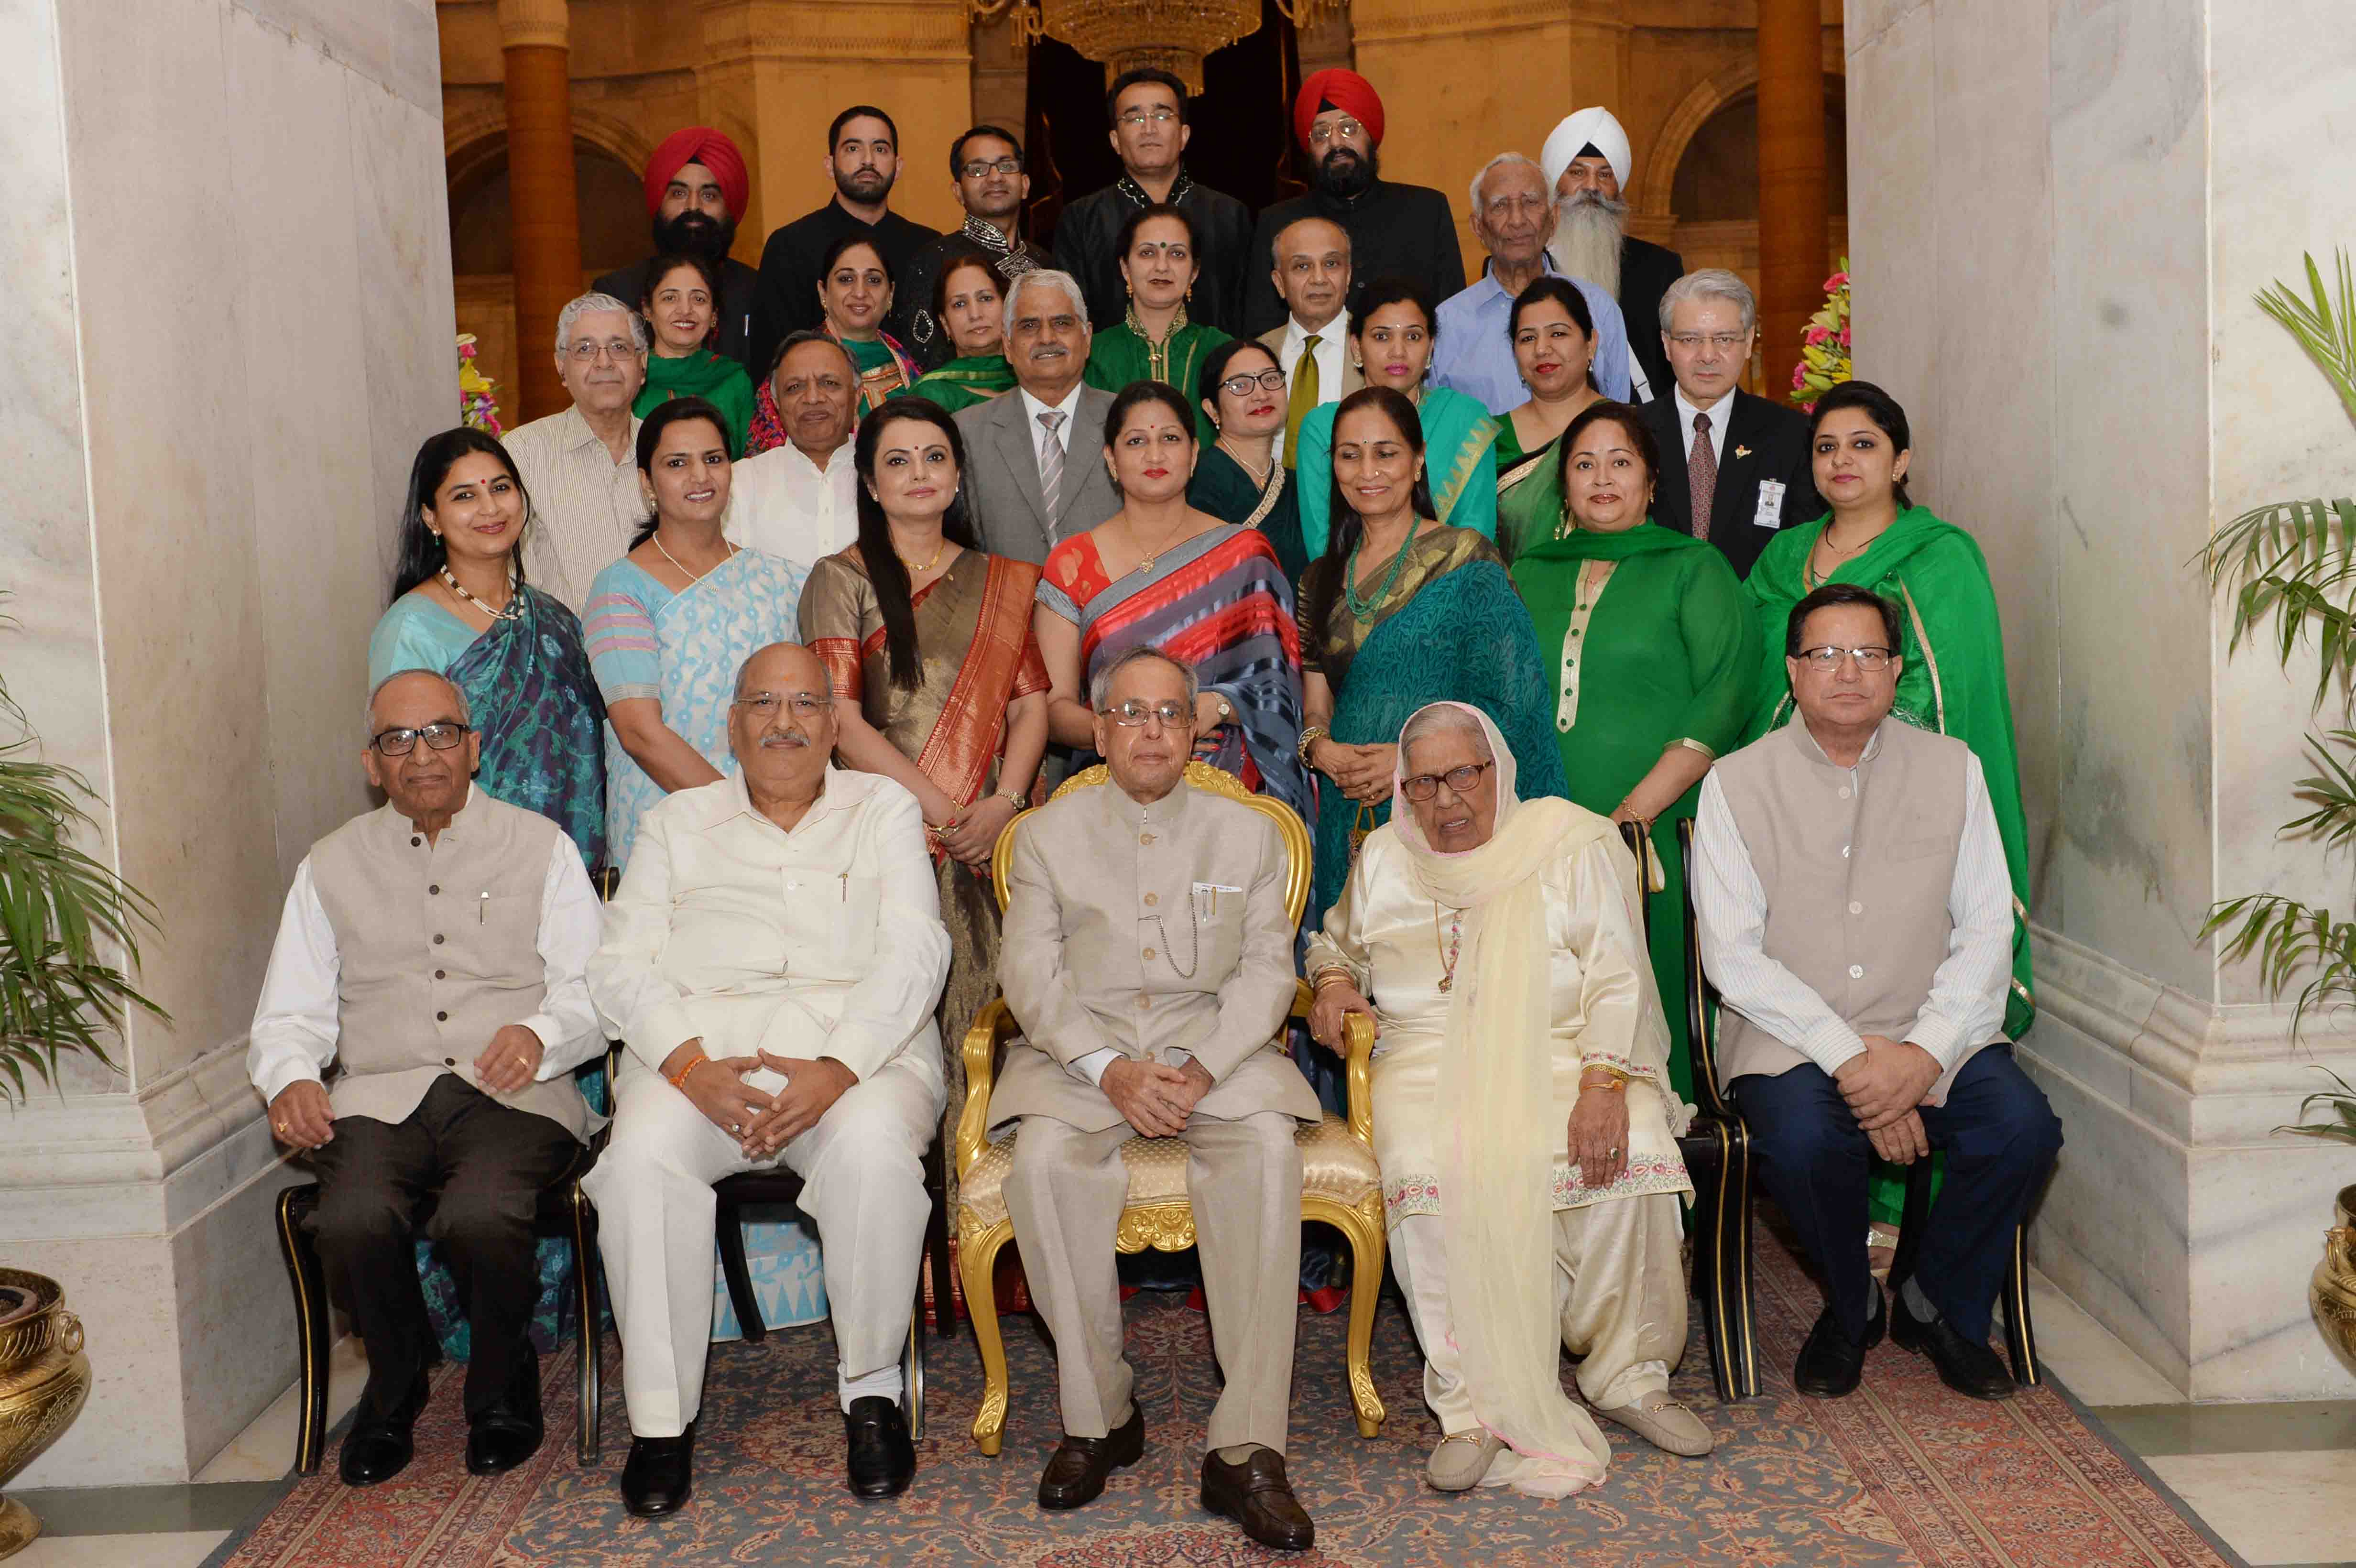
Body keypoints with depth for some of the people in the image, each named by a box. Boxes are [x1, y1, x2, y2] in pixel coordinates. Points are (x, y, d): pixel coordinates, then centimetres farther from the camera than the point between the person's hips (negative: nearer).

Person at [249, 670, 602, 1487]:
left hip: (513, 1094, -2)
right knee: (352, 1220, -30)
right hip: (382, 1097, 2)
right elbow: (290, 1011, 15)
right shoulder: (332, 865, 18)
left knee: (480, 1216, -33)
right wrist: (290, 1078, -7)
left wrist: (542, 1033, -16)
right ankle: (396, 1386, 2)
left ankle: (502, 1391, -1)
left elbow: (591, 985, 5)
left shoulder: (539, 845, 12)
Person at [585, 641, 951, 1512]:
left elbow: (913, 951, 1)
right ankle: (661, 1418, -16)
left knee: (874, 1145, -34)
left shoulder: (883, 808, 17)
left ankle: (871, 1389, -13)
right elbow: (621, 966, 9)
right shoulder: (677, 821, 21)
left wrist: (838, 1068, -16)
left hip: (857, 1043, -1)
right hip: (702, 1043, 2)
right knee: (642, 1155, -30)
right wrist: (692, 1067, -12)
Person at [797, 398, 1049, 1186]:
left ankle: (974, 1205, 3)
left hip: (988, 843, 3)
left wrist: (1001, 802, -8)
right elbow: (842, 719, -3)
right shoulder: (841, 579, 7)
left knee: (983, 1018, -5)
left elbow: (1031, 702, 10)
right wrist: (941, 807, -11)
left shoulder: (1004, 583, 18)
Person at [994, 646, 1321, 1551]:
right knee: (1044, 1161, -31)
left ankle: (1245, 1450, -29)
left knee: (1267, 1150, -31)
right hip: (1082, 1046, 0)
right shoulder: (1046, 836, 10)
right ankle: (1100, 1417, -14)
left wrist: (1200, 1068, -15)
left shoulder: (1247, 834, 13)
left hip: (1217, 1043, 0)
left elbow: (1267, 970, 4)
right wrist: (1111, 1068, -17)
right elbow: (1033, 976, 1)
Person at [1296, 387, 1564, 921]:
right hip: (1350, 822, 4)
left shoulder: (1465, 560, -2)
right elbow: (1315, 706, 14)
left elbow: (1516, 701, -7)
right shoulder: (1323, 578, 14)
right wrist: (1320, 748, -8)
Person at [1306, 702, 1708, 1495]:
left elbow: (1617, 978, -4)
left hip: (1559, 1050, -1)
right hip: (1431, 1062, 1)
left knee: (1626, 1156, -32)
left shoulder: (1572, 840, 5)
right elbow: (1336, 939, 34)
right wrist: (1332, 980, 9)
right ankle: (1480, 1407, -21)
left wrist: (1604, 1082, -20)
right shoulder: (1383, 858, 16)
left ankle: (1628, 1376, -9)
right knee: (1433, 1173, -32)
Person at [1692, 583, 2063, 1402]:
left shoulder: (1954, 769, 8)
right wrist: (1849, 1056, -17)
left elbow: (1987, 931, 2)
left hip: (1931, 1034, 2)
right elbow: (1733, 957, -7)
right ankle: (1851, 1307, 3)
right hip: (1790, 1036, -2)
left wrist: (1923, 1054, -14)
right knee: (1802, 1140, -31)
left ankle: (1939, 1306, 6)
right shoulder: (1737, 784, 0)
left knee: (2023, 1128, -24)